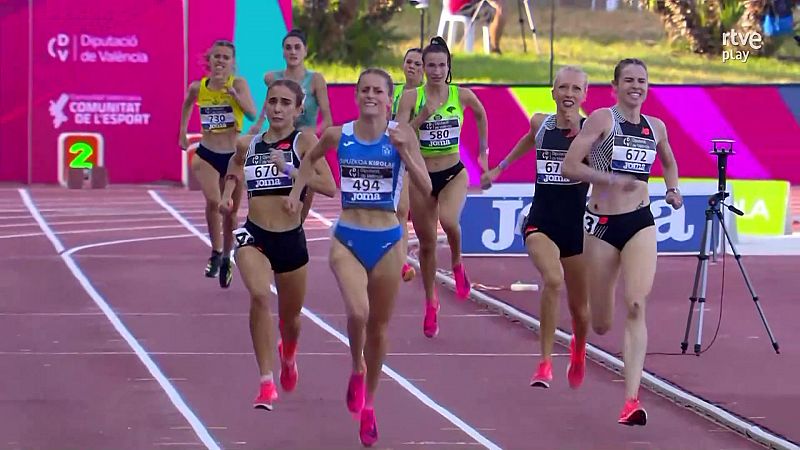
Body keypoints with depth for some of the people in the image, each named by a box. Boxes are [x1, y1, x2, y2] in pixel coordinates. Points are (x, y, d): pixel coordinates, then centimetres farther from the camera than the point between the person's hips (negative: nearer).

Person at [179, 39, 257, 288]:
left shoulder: (238, 83, -10)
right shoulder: (197, 87, -3)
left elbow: (252, 114, -23)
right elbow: (187, 104, 20)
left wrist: (235, 94, -36)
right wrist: (183, 132, 20)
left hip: (234, 156, 0)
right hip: (206, 155, 1)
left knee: (230, 211, 10)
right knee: (213, 201, -23)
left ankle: (226, 258, 30)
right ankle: (216, 252, -5)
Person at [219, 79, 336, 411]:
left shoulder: (304, 141, -6)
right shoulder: (246, 145, 5)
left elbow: (329, 187, -17)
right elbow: (233, 175, 25)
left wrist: (289, 170, -24)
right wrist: (227, 196, 4)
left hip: (291, 239, -1)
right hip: (254, 236, 1)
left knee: (291, 316, 17)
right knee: (259, 295, -29)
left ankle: (288, 356, 55)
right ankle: (267, 383, -25)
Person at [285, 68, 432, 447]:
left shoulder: (401, 134, -6)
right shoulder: (338, 135, -1)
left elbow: (426, 187, -10)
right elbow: (311, 158, 21)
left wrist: (404, 152, -22)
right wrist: (297, 190, 11)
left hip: (387, 241, 0)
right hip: (347, 240, 0)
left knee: (378, 327, 13)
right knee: (357, 312, -25)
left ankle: (368, 404, 32)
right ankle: (357, 370, 7)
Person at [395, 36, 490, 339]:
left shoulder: (462, 95, -5)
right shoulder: (411, 97, -8)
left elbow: (481, 113, 17)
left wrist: (483, 151, 22)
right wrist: (423, 115, -26)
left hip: (454, 173, -1)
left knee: (449, 220, -31)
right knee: (427, 243, 8)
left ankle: (457, 265, 1)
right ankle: (430, 303, 27)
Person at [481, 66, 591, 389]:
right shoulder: (540, 123, 2)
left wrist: (578, 132, -31)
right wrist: (500, 168, 36)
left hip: (577, 226, 0)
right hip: (541, 222, 0)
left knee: (579, 305, 13)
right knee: (553, 280, -29)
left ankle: (578, 350, 49)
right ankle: (545, 363, -23)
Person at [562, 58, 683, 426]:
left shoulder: (656, 127, 9)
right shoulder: (601, 119, -5)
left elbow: (669, 162, 29)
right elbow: (570, 166, -13)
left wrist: (673, 189, 10)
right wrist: (610, 179, -24)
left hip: (640, 222, 2)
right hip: (602, 223, -2)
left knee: (636, 305, -18)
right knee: (601, 325, 7)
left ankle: (631, 400, -24)